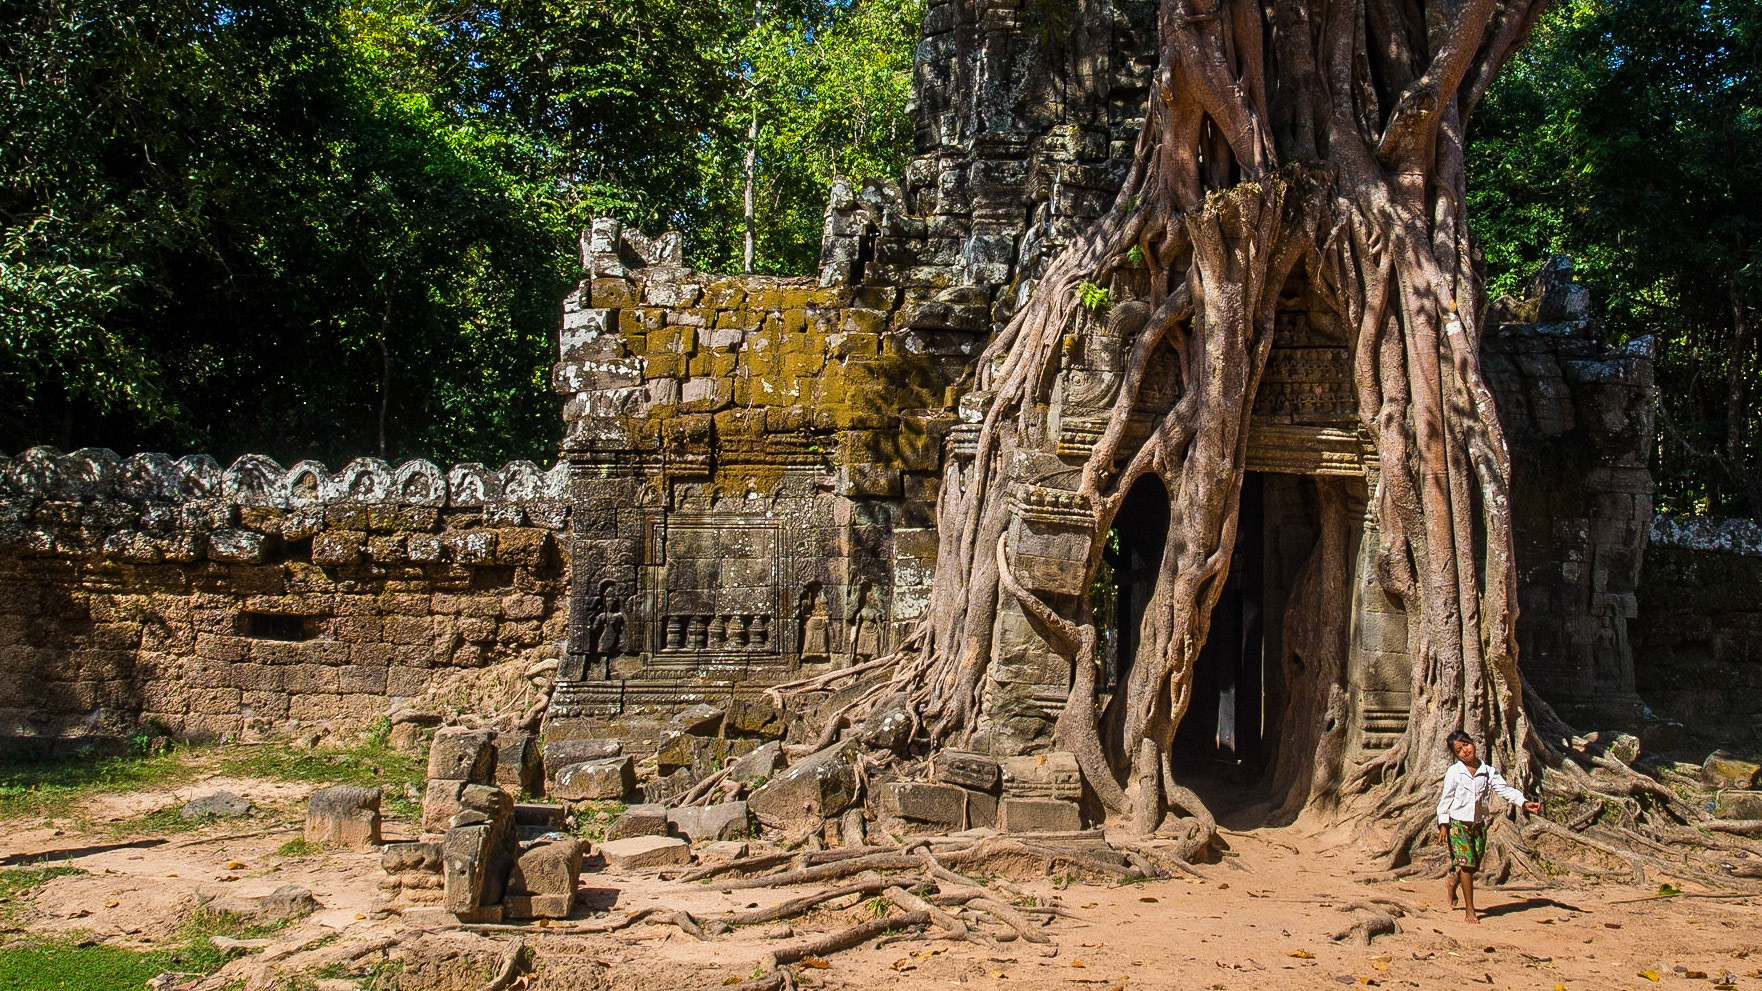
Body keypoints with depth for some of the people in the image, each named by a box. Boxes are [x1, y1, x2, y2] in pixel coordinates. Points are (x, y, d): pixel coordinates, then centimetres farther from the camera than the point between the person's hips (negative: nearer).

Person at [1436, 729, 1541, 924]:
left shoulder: (1487, 771, 3)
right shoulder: (1453, 772, -6)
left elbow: (1504, 789, -3)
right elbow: (1445, 799, -3)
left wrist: (1524, 803, -19)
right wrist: (1443, 825, -7)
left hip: (1478, 824, 4)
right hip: (1458, 823, -4)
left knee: (1474, 865, 9)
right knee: (1466, 863, -10)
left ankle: (1452, 883, 42)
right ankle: (1469, 909, -3)